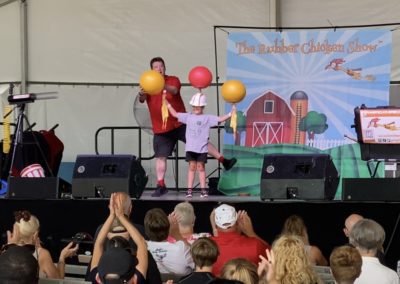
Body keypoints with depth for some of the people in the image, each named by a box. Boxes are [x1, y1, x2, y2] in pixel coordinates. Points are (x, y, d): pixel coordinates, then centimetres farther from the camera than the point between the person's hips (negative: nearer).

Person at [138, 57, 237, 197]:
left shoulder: (173, 80, -1)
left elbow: (174, 90, -24)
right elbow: (142, 99, -14)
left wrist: (163, 86, -47)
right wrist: (141, 95, -40)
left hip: (179, 123, -1)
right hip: (161, 128, 1)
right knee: (160, 157, 1)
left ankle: (224, 161, 2)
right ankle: (161, 185, 8)